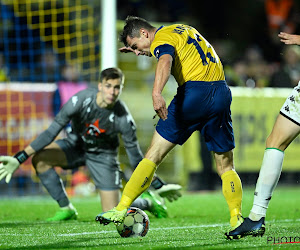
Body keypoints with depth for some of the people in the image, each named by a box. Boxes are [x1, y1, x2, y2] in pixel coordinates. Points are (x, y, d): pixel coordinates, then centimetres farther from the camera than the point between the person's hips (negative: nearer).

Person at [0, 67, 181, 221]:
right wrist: (19, 158, -31)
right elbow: (51, 132, -26)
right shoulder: (81, 100, -29)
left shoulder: (124, 118, -27)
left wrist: (159, 185, -10)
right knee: (40, 158, -26)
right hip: (76, 145, 2)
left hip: (104, 155, -2)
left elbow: (136, 156, -13)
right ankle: (66, 209, -9)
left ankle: (146, 201, 23)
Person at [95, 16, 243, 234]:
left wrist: (156, 93, -42)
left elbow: (165, 62, -26)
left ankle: (121, 210, -2)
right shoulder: (182, 28, 24)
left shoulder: (161, 40, -1)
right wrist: (144, 51, 43)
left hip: (193, 92, -7)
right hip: (221, 92, 7)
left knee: (154, 154, -1)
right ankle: (237, 220, -1)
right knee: (226, 165, 12)